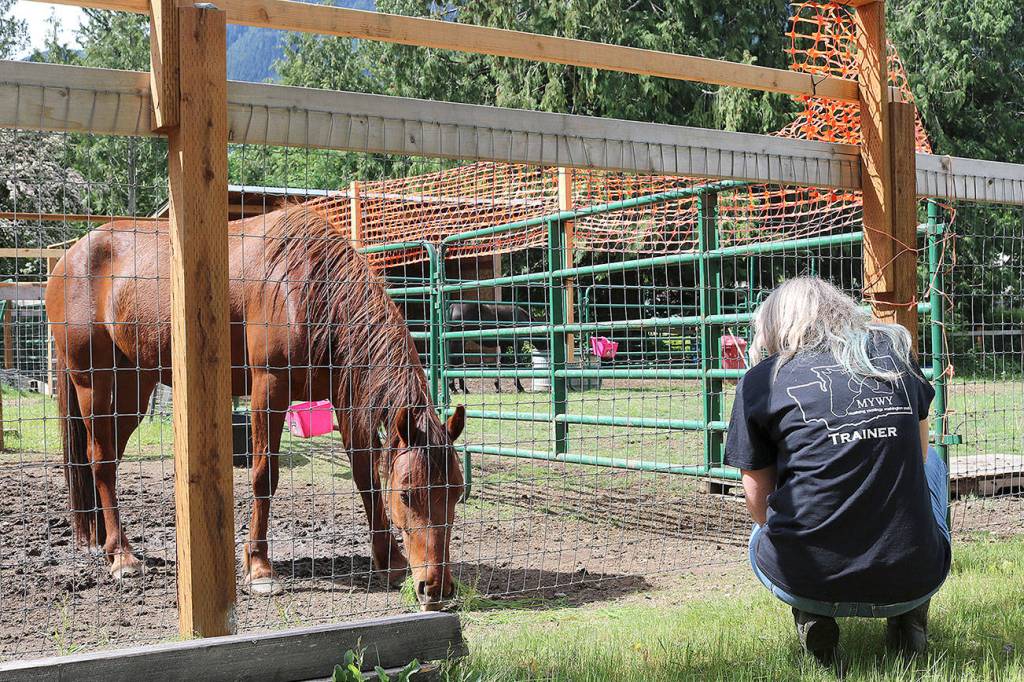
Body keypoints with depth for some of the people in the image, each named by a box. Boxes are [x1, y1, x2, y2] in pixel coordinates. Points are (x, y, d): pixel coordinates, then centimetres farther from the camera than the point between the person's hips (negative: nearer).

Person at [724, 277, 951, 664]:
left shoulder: (762, 378, 2)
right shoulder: (894, 351, 10)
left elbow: (758, 498, 8)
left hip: (805, 583, -1)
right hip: (913, 582, 1)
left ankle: (811, 618, 7)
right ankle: (908, 620, 16)